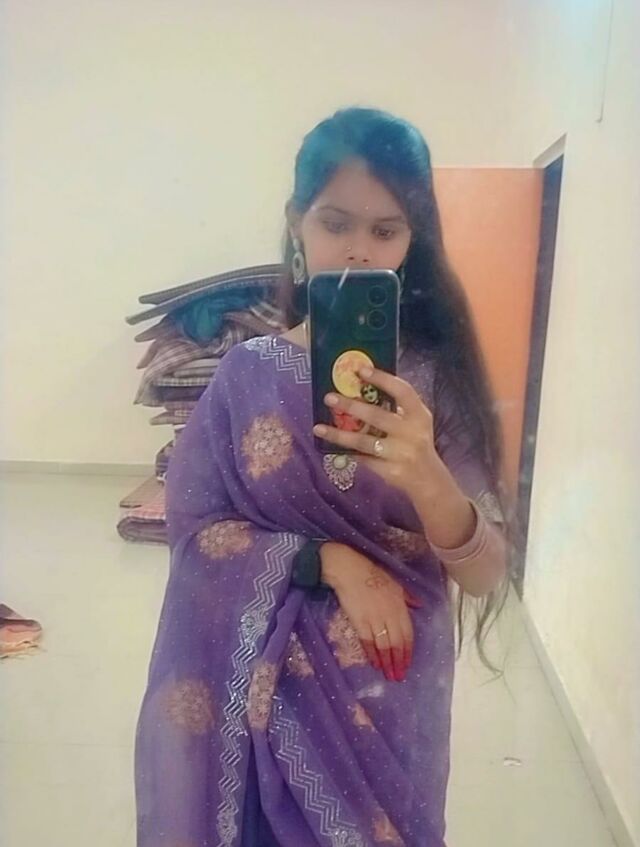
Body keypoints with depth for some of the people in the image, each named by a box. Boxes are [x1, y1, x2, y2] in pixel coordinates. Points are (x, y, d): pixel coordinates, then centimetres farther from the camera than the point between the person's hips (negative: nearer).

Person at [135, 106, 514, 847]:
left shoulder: (435, 376, -9)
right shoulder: (248, 372, -7)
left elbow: (484, 576, -13)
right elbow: (193, 529, -6)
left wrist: (427, 477, -33)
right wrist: (328, 561, -19)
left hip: (390, 694, 0)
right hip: (263, 688, 1)